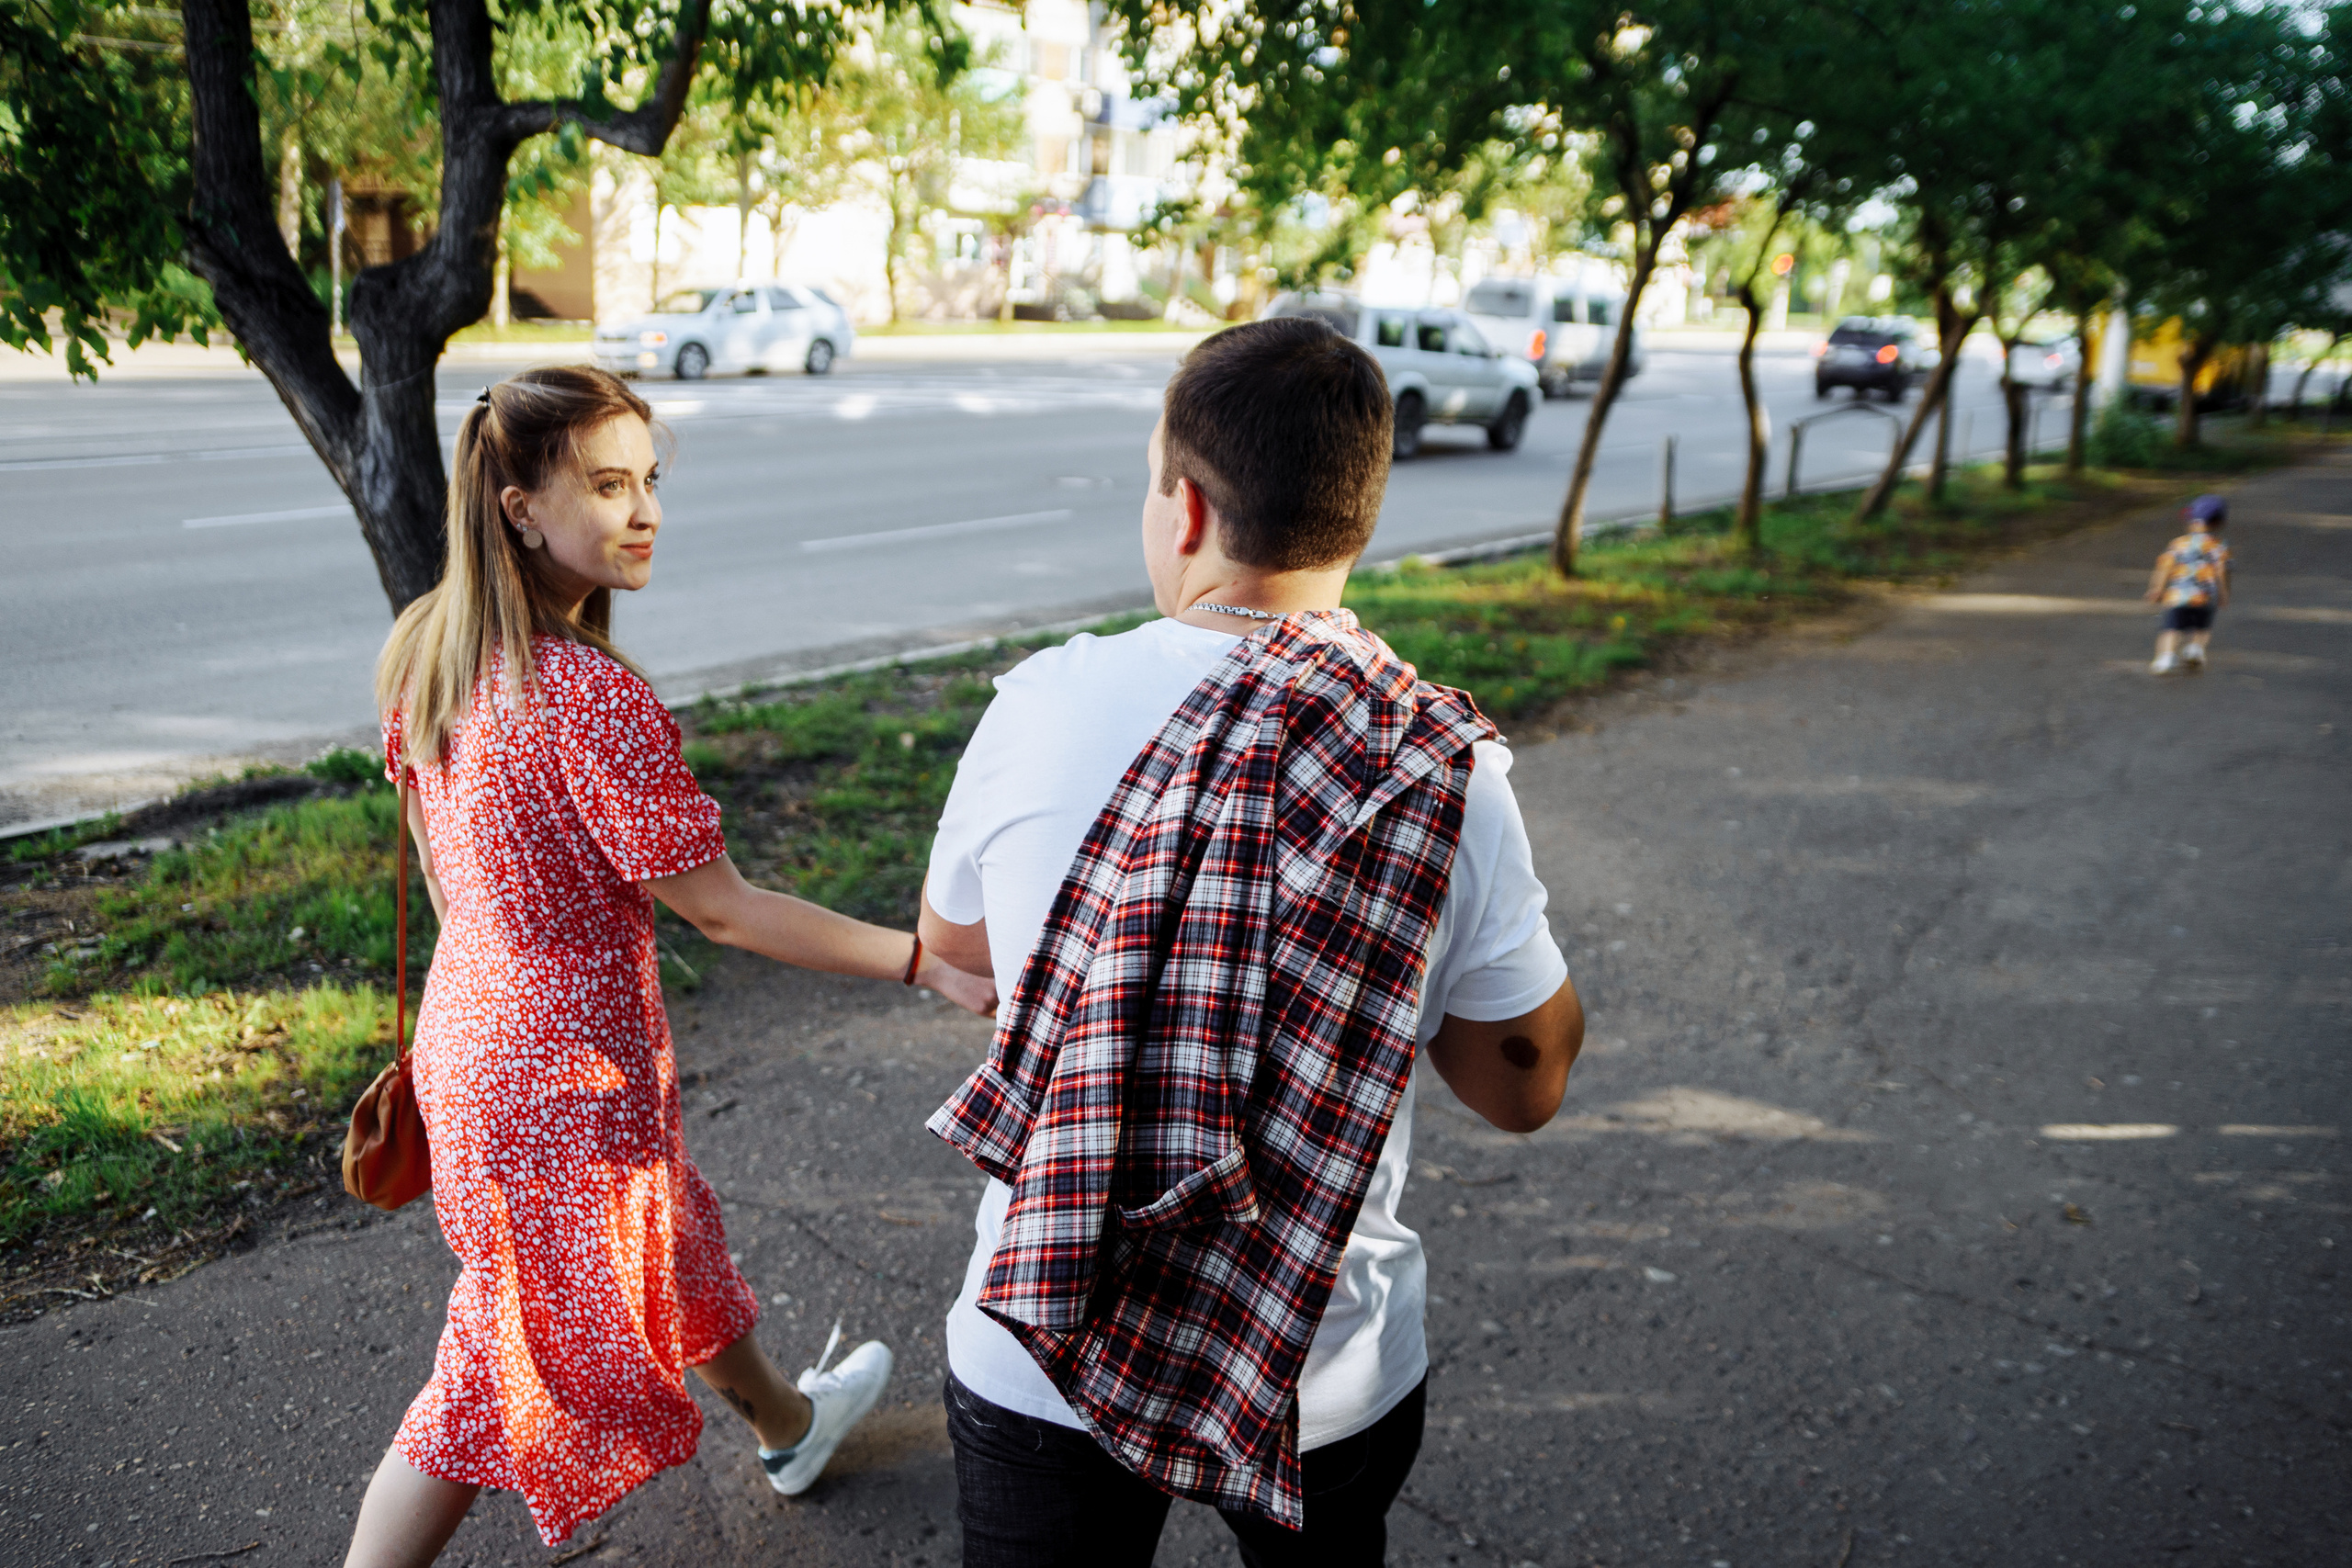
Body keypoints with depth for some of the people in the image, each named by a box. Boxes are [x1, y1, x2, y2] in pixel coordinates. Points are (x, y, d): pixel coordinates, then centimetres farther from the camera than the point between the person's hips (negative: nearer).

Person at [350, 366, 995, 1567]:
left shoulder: (428, 649, -3)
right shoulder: (593, 696, -29)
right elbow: (721, 910, -23)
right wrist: (926, 964, -21)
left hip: (467, 1028, 9)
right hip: (567, 1073, -9)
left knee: (669, 1248, 29)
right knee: (503, 1377, 11)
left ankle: (787, 1424, 54)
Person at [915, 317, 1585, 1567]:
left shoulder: (1043, 707, -17)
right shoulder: (1448, 770, -17)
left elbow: (950, 937, 3)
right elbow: (1525, 1087, -5)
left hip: (1039, 1362, 0)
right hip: (1338, 1387, 1)